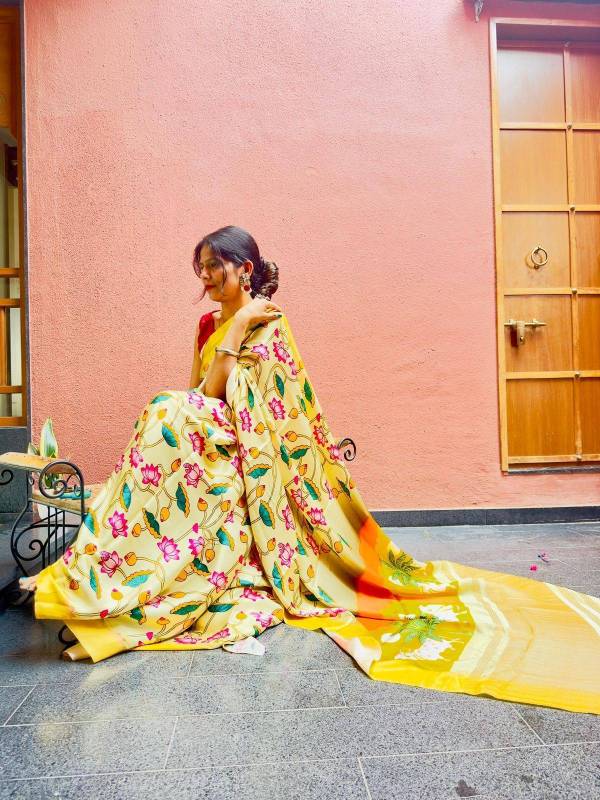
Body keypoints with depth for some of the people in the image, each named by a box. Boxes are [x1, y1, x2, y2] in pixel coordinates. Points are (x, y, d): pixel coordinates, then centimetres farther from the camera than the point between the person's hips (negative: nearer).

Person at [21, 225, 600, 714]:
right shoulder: (210, 325, 17)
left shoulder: (266, 326, -8)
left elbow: (210, 398, -16)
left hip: (243, 457, -8)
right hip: (213, 453, 8)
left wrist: (237, 330, -17)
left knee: (167, 416, -26)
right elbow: (197, 394, 9)